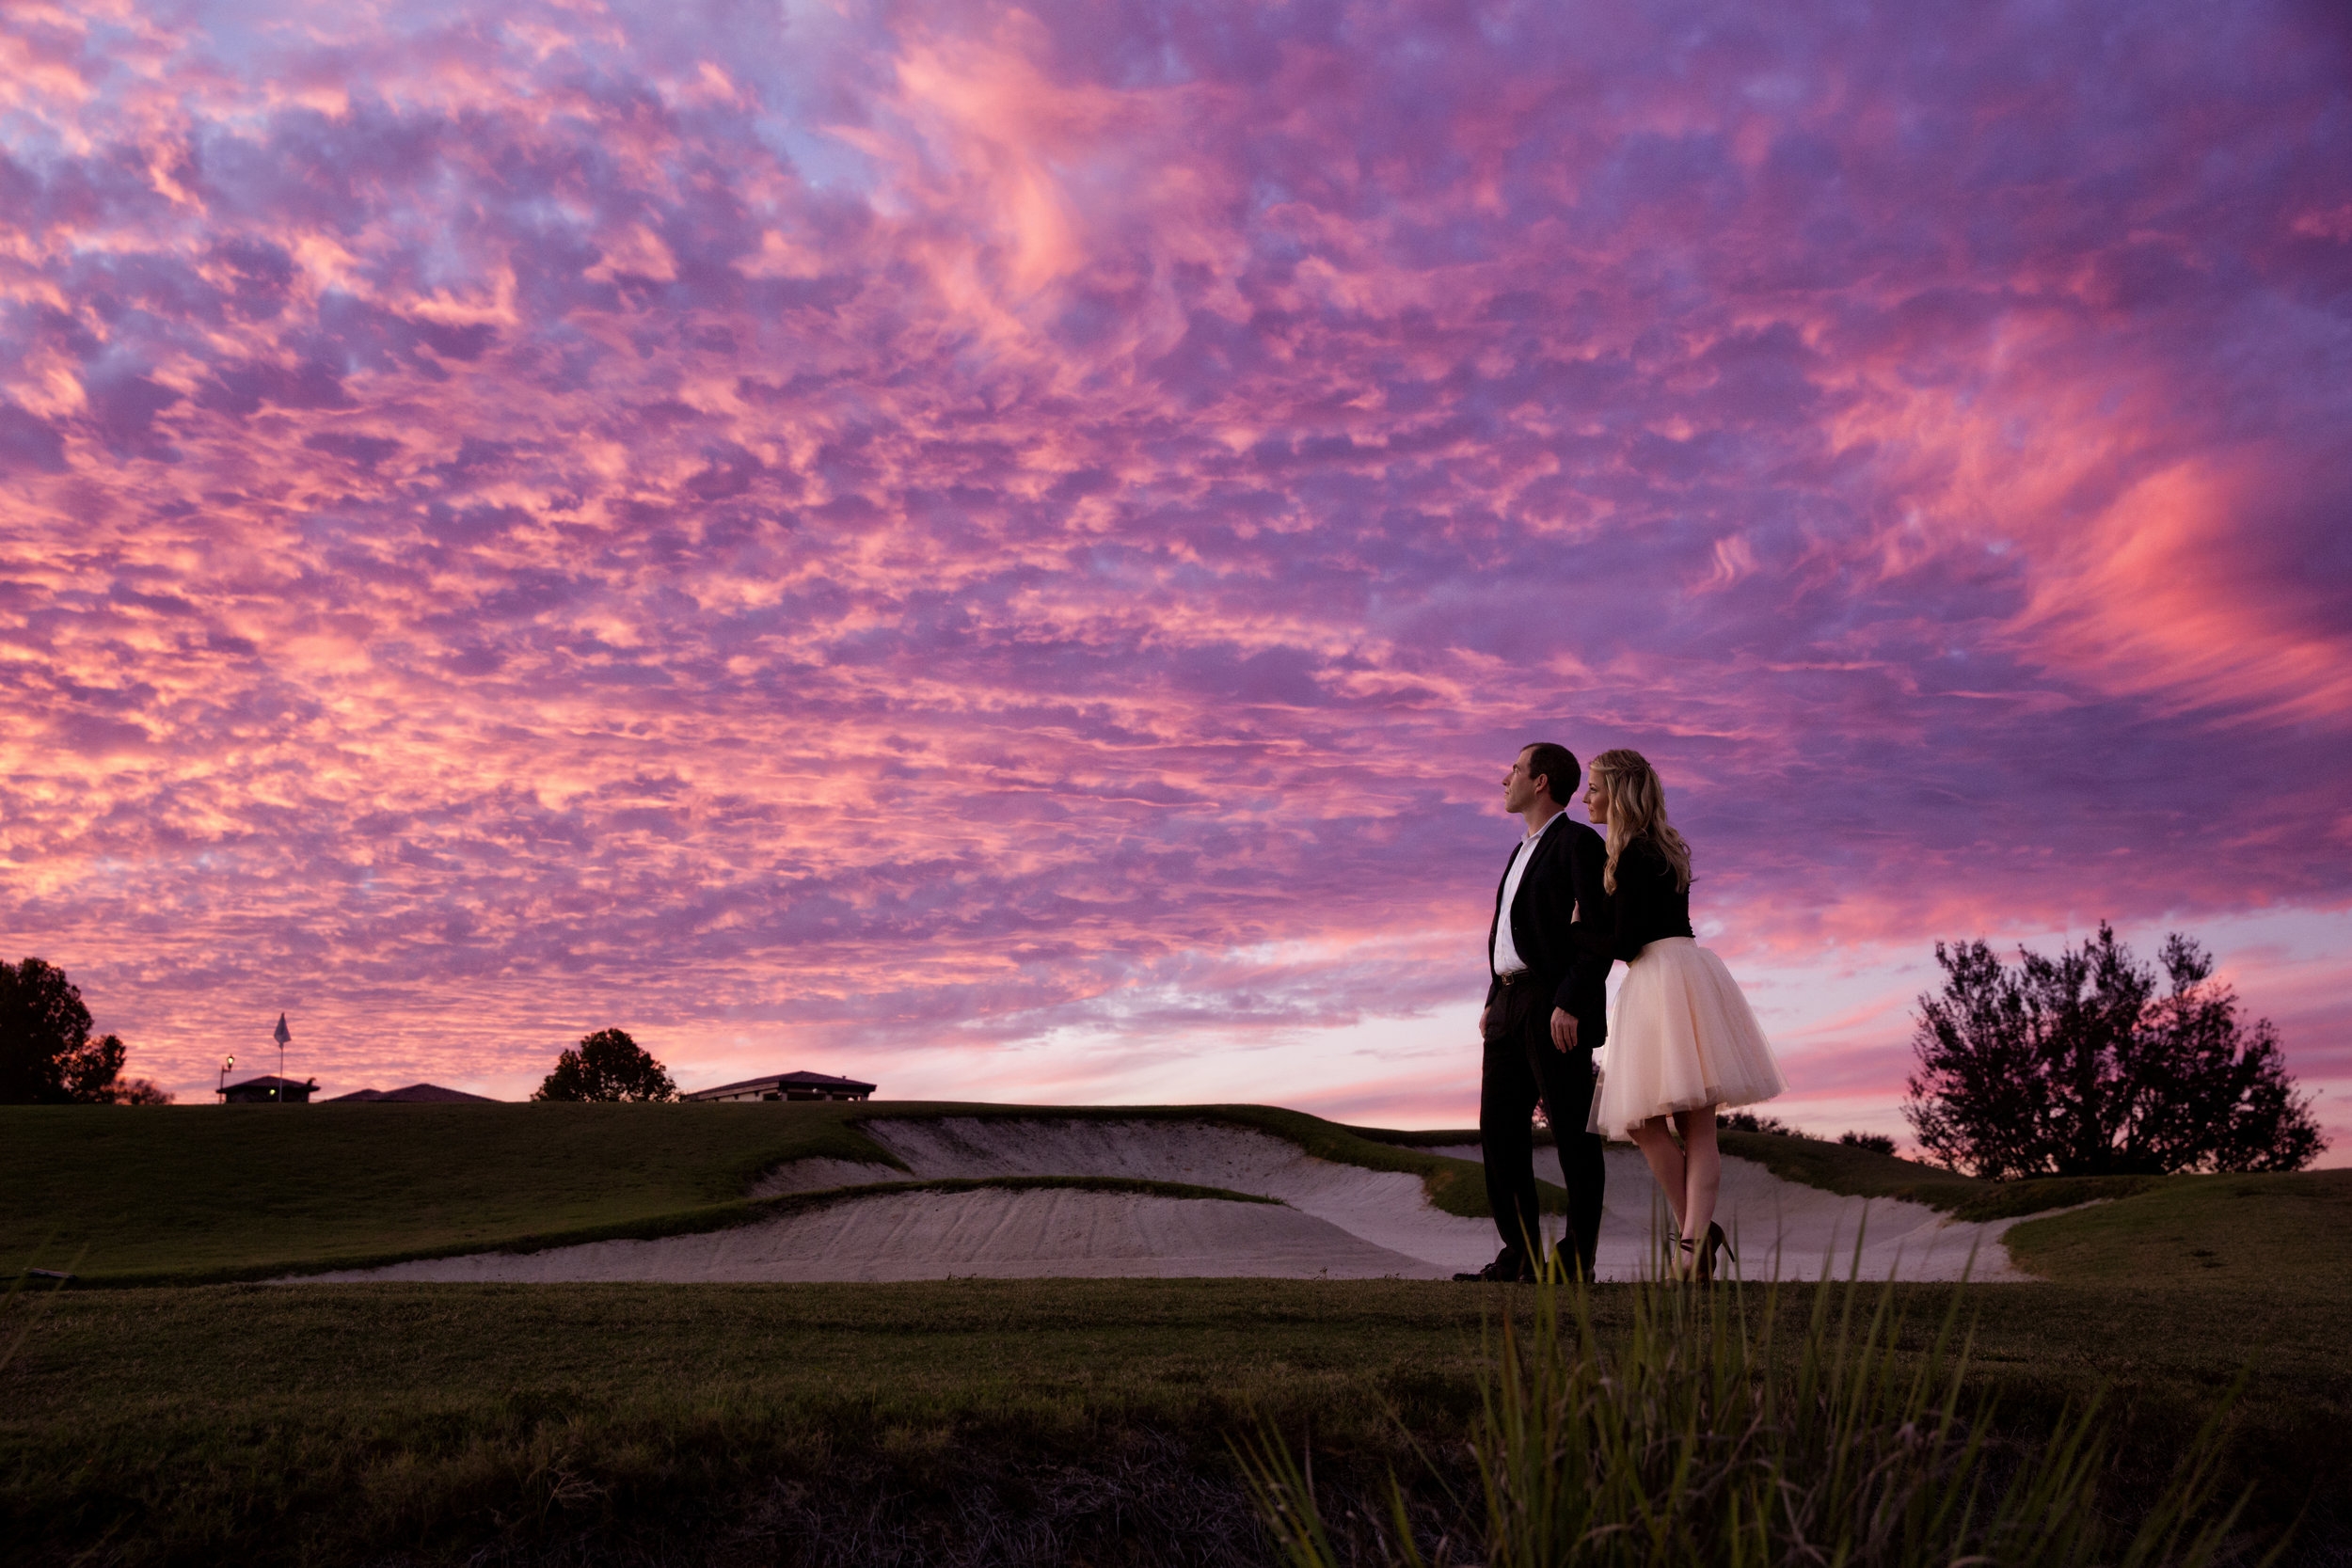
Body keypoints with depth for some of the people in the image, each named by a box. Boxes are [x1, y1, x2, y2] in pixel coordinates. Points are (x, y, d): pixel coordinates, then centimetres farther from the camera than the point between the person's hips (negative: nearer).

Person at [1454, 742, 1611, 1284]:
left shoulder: (1579, 842, -5)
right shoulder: (1525, 851, 23)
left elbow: (1601, 931, -13)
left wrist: (1570, 1004, -20)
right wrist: (1493, 1003, 17)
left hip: (1559, 1008, -9)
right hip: (1512, 1007, 9)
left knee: (1573, 1133, -3)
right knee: (1500, 1129, 4)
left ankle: (1578, 1260, 3)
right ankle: (1521, 1256, 9)